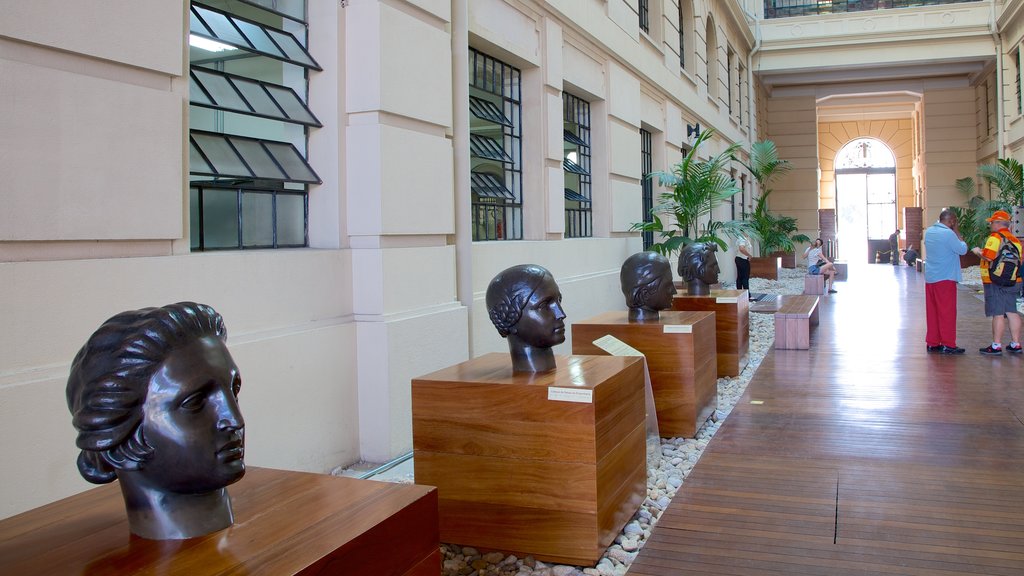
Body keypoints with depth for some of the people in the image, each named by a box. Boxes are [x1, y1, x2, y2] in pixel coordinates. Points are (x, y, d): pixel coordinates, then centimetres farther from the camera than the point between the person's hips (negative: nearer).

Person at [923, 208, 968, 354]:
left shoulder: (929, 231, 9)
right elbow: (962, 250, -9)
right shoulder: (948, 234, -16)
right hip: (945, 278, -7)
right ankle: (947, 345, 2)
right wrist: (957, 233, -1)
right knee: (947, 312, -1)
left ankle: (932, 343, 14)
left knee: (932, 311, 10)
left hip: (930, 278, 7)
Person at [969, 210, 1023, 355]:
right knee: (1012, 312, 11)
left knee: (998, 314, -6)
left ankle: (996, 346, -3)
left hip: (995, 282, -8)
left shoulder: (995, 238, -13)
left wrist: (978, 251, -3)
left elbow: (988, 257, -23)